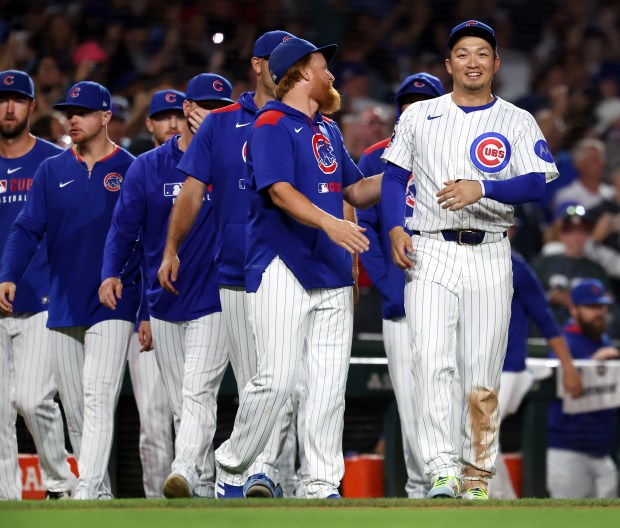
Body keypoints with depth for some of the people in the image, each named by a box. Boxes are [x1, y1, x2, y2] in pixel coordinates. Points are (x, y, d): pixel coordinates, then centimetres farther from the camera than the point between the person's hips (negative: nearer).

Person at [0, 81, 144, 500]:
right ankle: (101, 495, 16)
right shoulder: (52, 171, 10)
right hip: (63, 307, 4)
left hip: (113, 306, -4)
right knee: (74, 409, 7)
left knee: (99, 398, -16)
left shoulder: (131, 171, 1)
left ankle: (88, 492, -24)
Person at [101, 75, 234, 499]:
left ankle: (185, 474, -30)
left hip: (213, 300, -3)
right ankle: (205, 491, 15)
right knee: (182, 403, 7)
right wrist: (111, 273, -10)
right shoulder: (147, 167, 5)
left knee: (199, 393, -17)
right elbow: (124, 226, 6)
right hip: (163, 302, 3)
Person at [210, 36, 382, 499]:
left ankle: (324, 486, 3)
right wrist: (328, 222, -35)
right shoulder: (272, 125, -6)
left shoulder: (328, 130, 21)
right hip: (283, 269, -8)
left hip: (331, 270, 8)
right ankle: (232, 465, 5)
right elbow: (280, 191, -20)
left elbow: (357, 191, 26)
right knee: (277, 378, -12)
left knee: (329, 383, 1)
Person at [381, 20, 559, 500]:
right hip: (431, 253, 0)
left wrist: (481, 189, -23)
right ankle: (443, 472, -18)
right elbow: (395, 177, 14)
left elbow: (537, 182, -8)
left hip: (489, 256, 0)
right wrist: (395, 228, -3)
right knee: (432, 362, -14)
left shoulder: (517, 122, 5)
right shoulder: (419, 117, 11)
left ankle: (477, 474, 9)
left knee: (483, 371, 0)